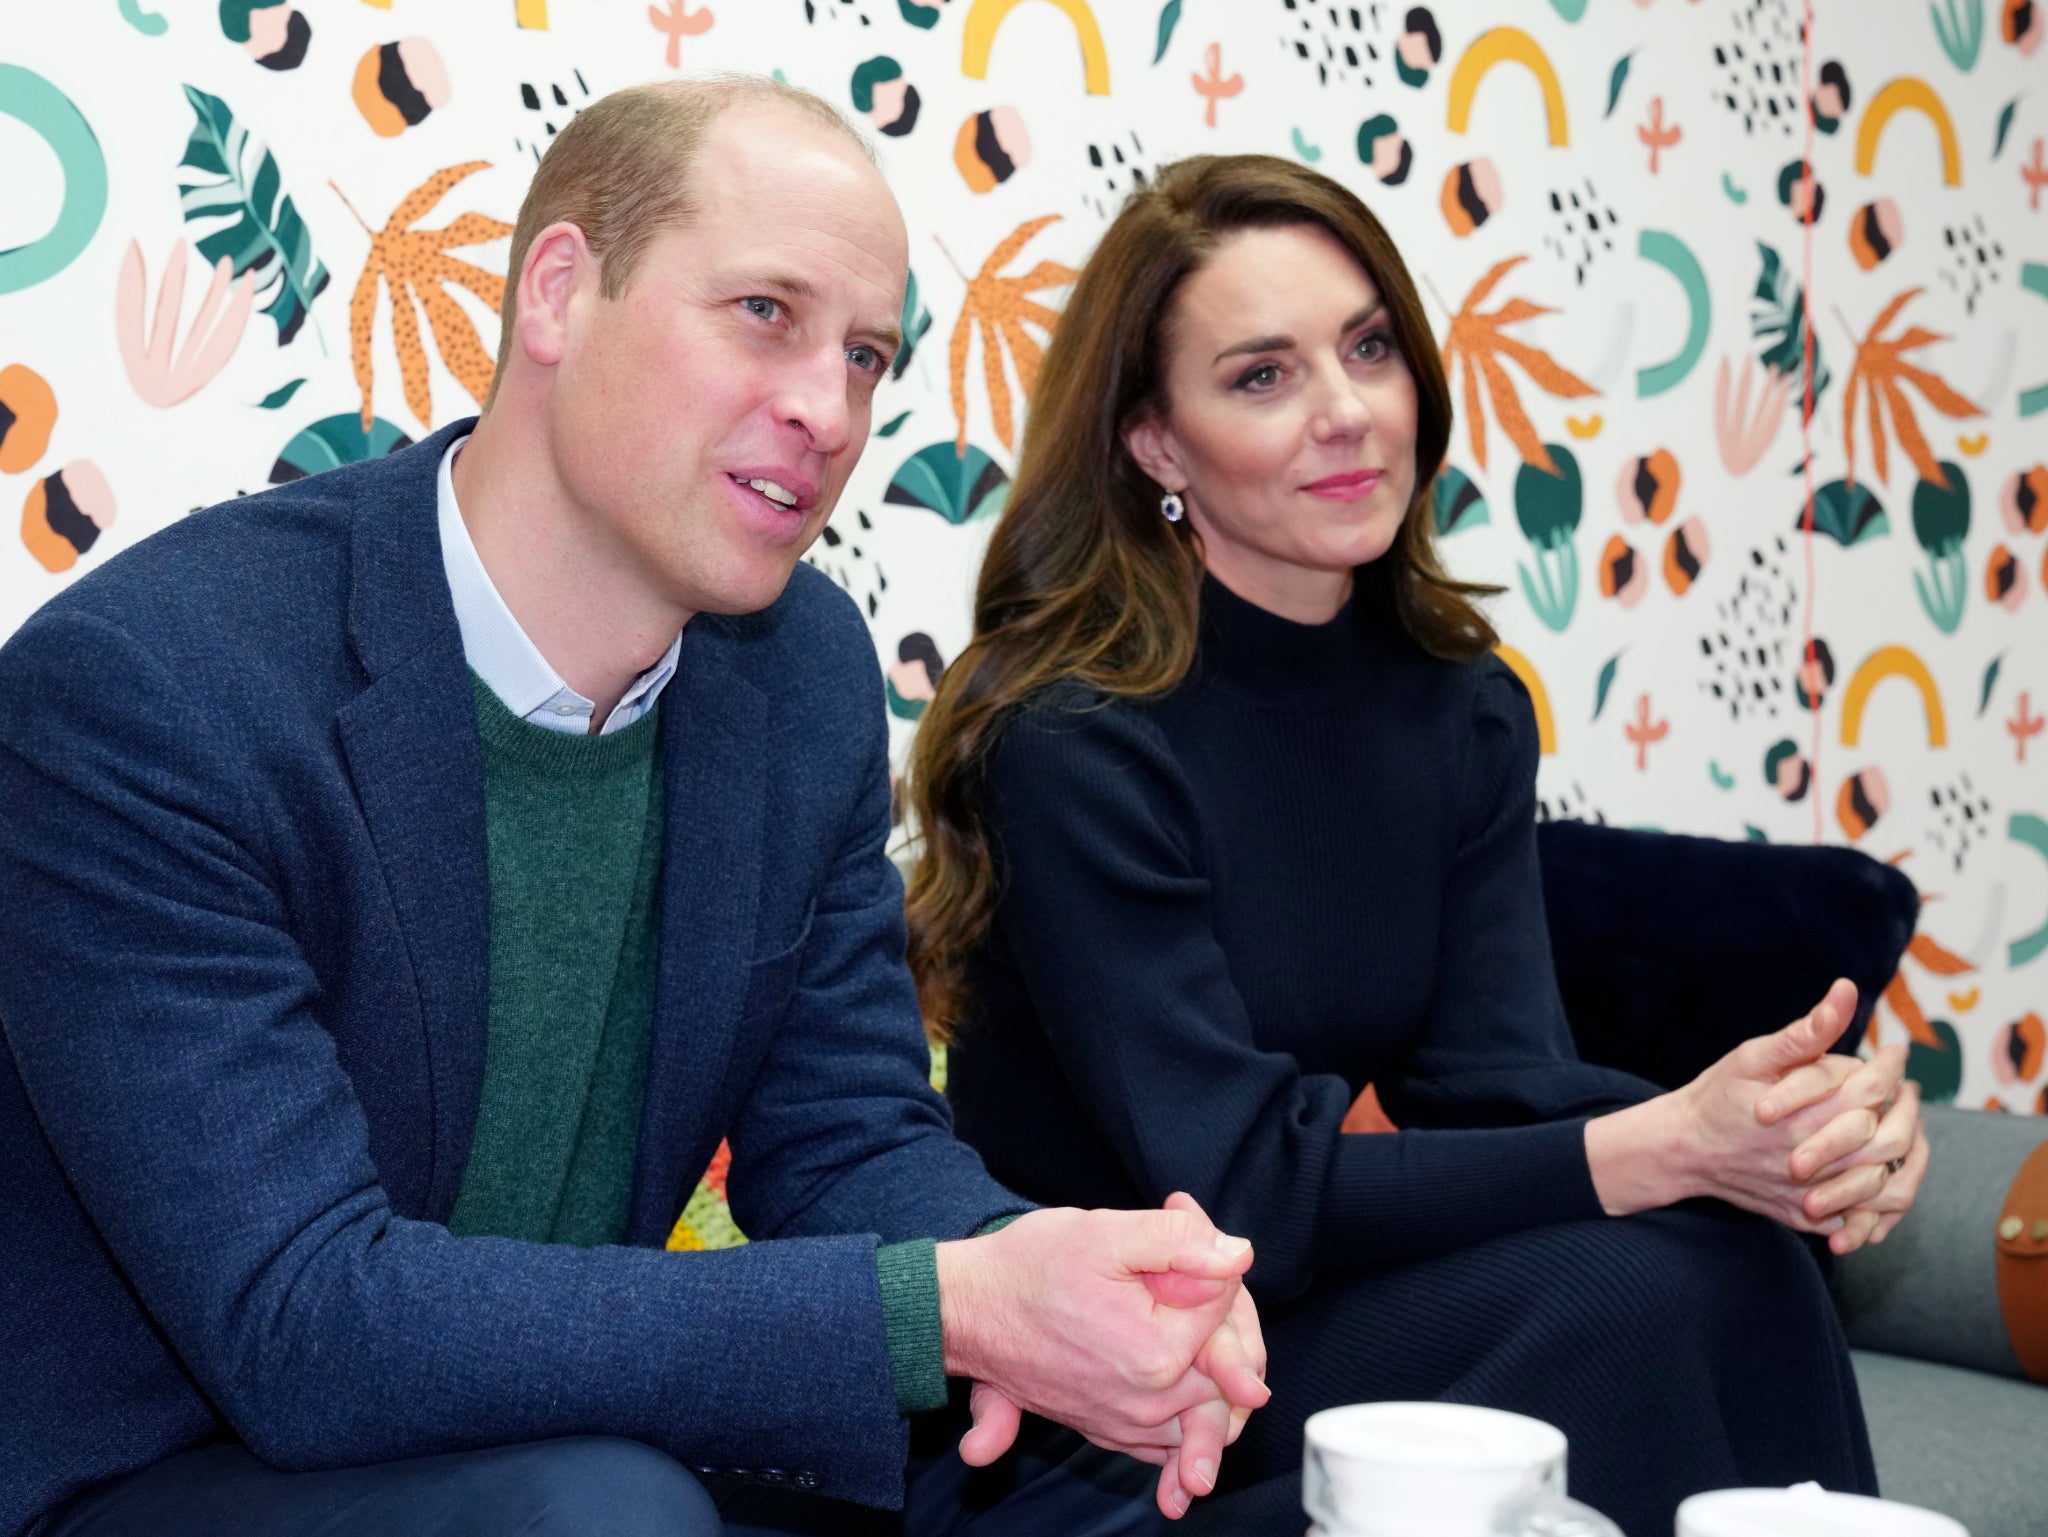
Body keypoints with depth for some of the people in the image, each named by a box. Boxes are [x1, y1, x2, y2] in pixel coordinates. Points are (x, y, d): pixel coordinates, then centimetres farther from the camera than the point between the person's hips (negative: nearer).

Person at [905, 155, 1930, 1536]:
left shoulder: (1464, 705, 3)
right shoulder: (1074, 744, -18)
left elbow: (1492, 1072, -8)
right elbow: (1238, 1187, -22)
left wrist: (1803, 1128, -28)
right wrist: (1663, 1149, -31)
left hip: (1348, 1274, 6)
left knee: (1739, 1258, -22)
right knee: (1622, 1297, -27)